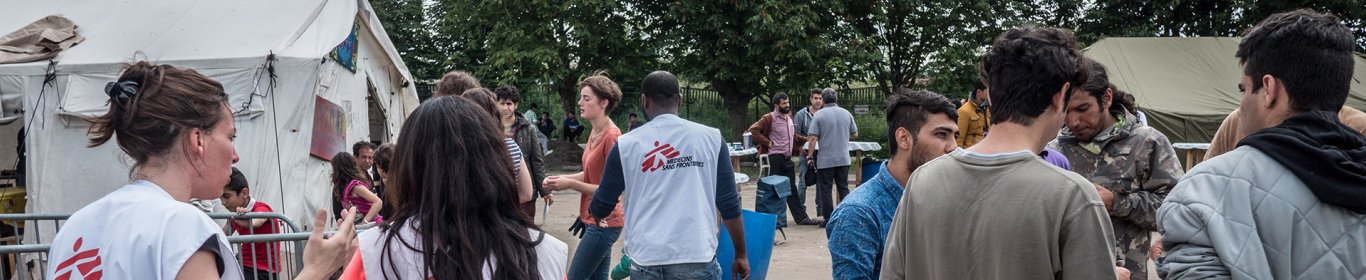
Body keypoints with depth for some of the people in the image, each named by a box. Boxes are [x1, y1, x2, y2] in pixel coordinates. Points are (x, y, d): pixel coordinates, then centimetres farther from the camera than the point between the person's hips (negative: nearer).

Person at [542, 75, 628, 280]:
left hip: (603, 223, -9)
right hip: (593, 220, 9)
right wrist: (562, 179, 2)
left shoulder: (612, 137, -20)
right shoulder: (594, 133, 8)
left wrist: (570, 184, -16)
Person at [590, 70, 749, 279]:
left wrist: (592, 211, 32)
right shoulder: (711, 138, 0)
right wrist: (740, 254, 12)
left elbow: (601, 208, 9)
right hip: (697, 259, 0)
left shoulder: (626, 145, 0)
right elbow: (729, 204, 1)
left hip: (646, 260, 1)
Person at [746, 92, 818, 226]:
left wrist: (806, 139, 13)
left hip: (787, 158, 8)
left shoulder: (789, 118, 16)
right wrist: (767, 142, -19)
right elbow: (753, 130, -19)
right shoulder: (769, 118, -9)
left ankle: (801, 217, 16)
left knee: (792, 189, 12)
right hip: (775, 158, -8)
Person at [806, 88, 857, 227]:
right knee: (844, 188, 12)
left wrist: (810, 157, -5)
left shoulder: (819, 115, -8)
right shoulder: (846, 114, 3)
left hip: (825, 160, -3)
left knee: (825, 189, 5)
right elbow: (855, 133, 11)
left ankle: (828, 219, 6)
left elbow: (813, 138, -12)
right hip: (843, 158, 4)